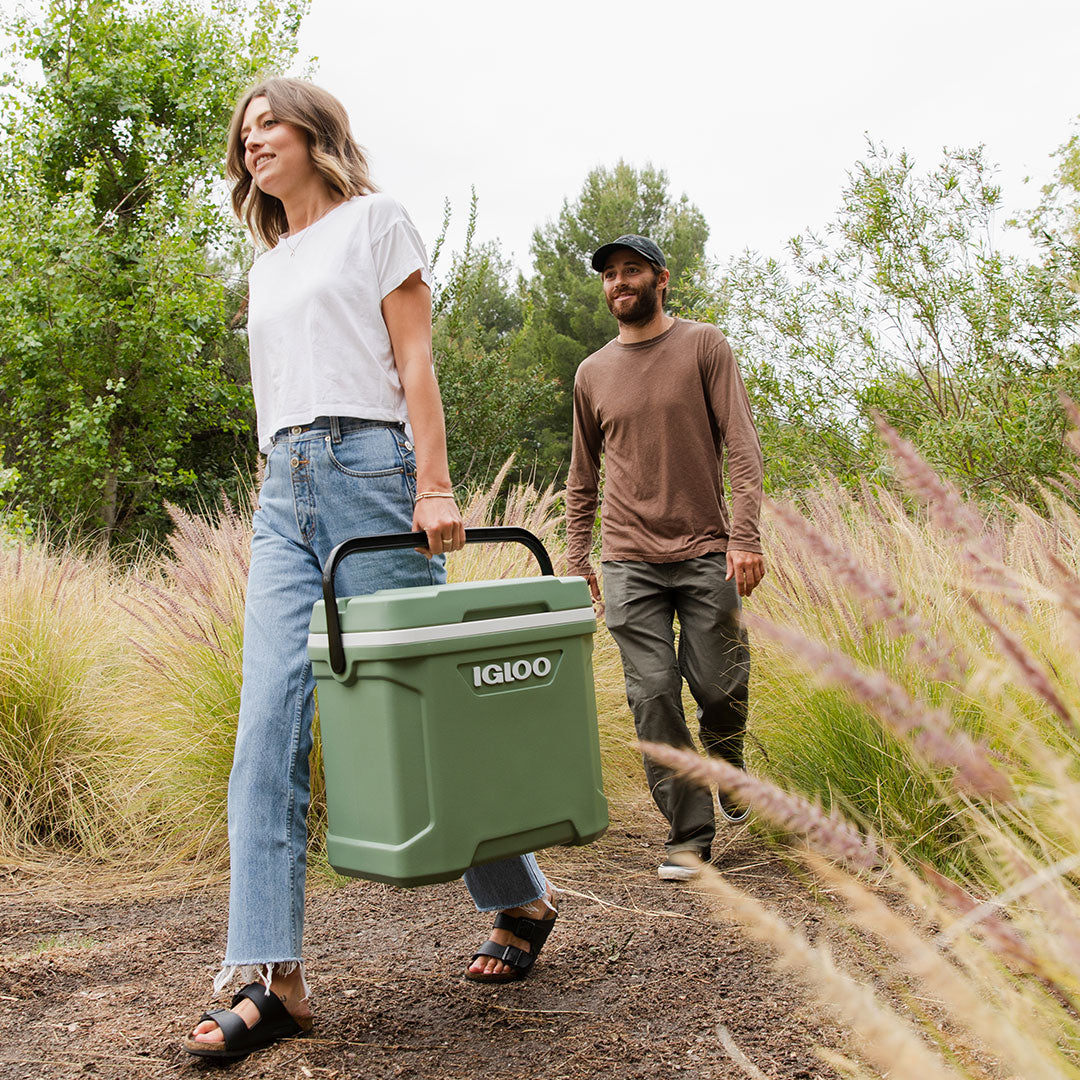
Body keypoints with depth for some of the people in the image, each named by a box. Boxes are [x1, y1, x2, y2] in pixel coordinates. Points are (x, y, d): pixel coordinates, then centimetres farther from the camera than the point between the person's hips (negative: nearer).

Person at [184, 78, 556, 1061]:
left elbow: (414, 361, -2)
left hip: (366, 465, -6)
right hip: (284, 490, 6)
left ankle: (523, 902, 18)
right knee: (270, 725, -9)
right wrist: (279, 486, 15)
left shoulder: (374, 220, 9)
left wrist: (434, 486, -13)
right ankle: (273, 978, -9)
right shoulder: (266, 268, 26)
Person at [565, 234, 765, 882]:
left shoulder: (704, 346, 4)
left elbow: (743, 446, -3)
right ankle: (690, 833, 7)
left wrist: (746, 536, -13)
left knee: (721, 688, -1)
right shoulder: (592, 374, 13)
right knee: (654, 696, -4)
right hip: (629, 561, 2)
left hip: (706, 552, -2)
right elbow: (583, 477, 19)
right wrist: (576, 562, 13)